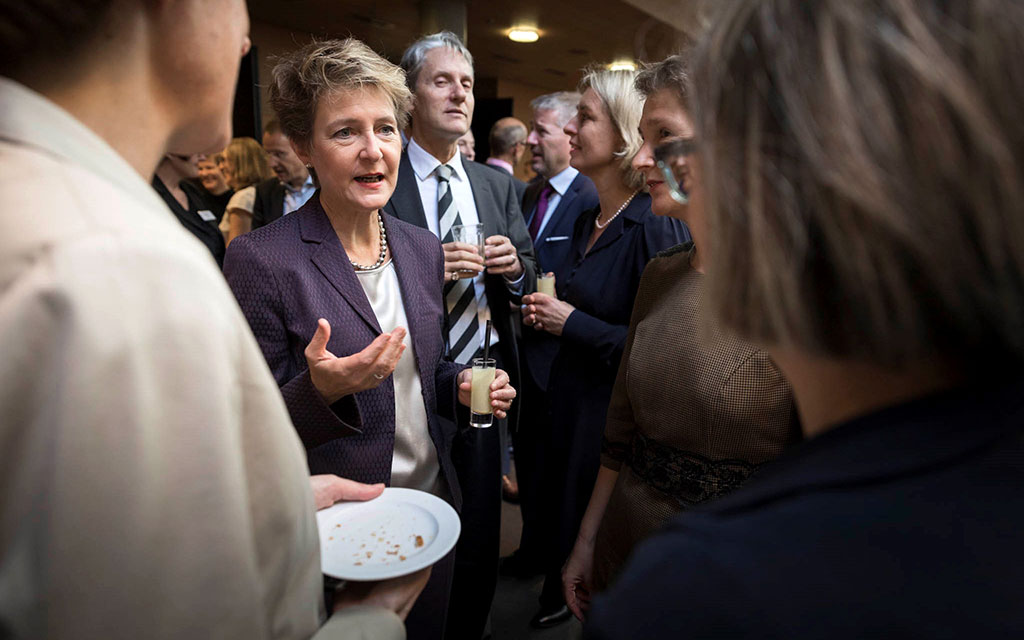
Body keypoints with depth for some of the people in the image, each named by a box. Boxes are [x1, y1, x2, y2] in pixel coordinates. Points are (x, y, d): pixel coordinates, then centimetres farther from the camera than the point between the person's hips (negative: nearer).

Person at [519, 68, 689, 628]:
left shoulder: (657, 229, -20)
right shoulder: (586, 221, 7)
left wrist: (572, 322, -19)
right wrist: (542, 313, 0)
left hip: (616, 411, -8)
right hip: (568, 398, 8)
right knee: (559, 516, 25)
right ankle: (559, 600, 51)